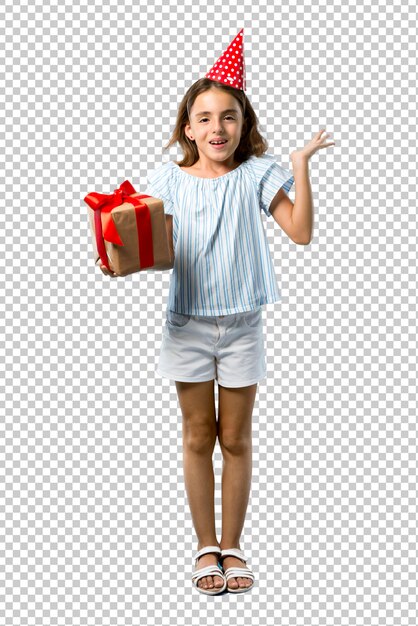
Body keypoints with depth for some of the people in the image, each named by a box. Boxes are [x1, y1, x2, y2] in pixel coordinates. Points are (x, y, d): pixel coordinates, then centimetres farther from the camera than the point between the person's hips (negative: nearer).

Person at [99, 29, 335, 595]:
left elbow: (301, 231, -12)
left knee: (236, 439, 8)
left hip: (241, 324, 0)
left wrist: (301, 165, -18)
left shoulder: (256, 175, -4)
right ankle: (206, 547, 23)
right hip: (188, 323, 1)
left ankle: (232, 546, 23)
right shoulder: (169, 179, -1)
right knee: (198, 437, 9)